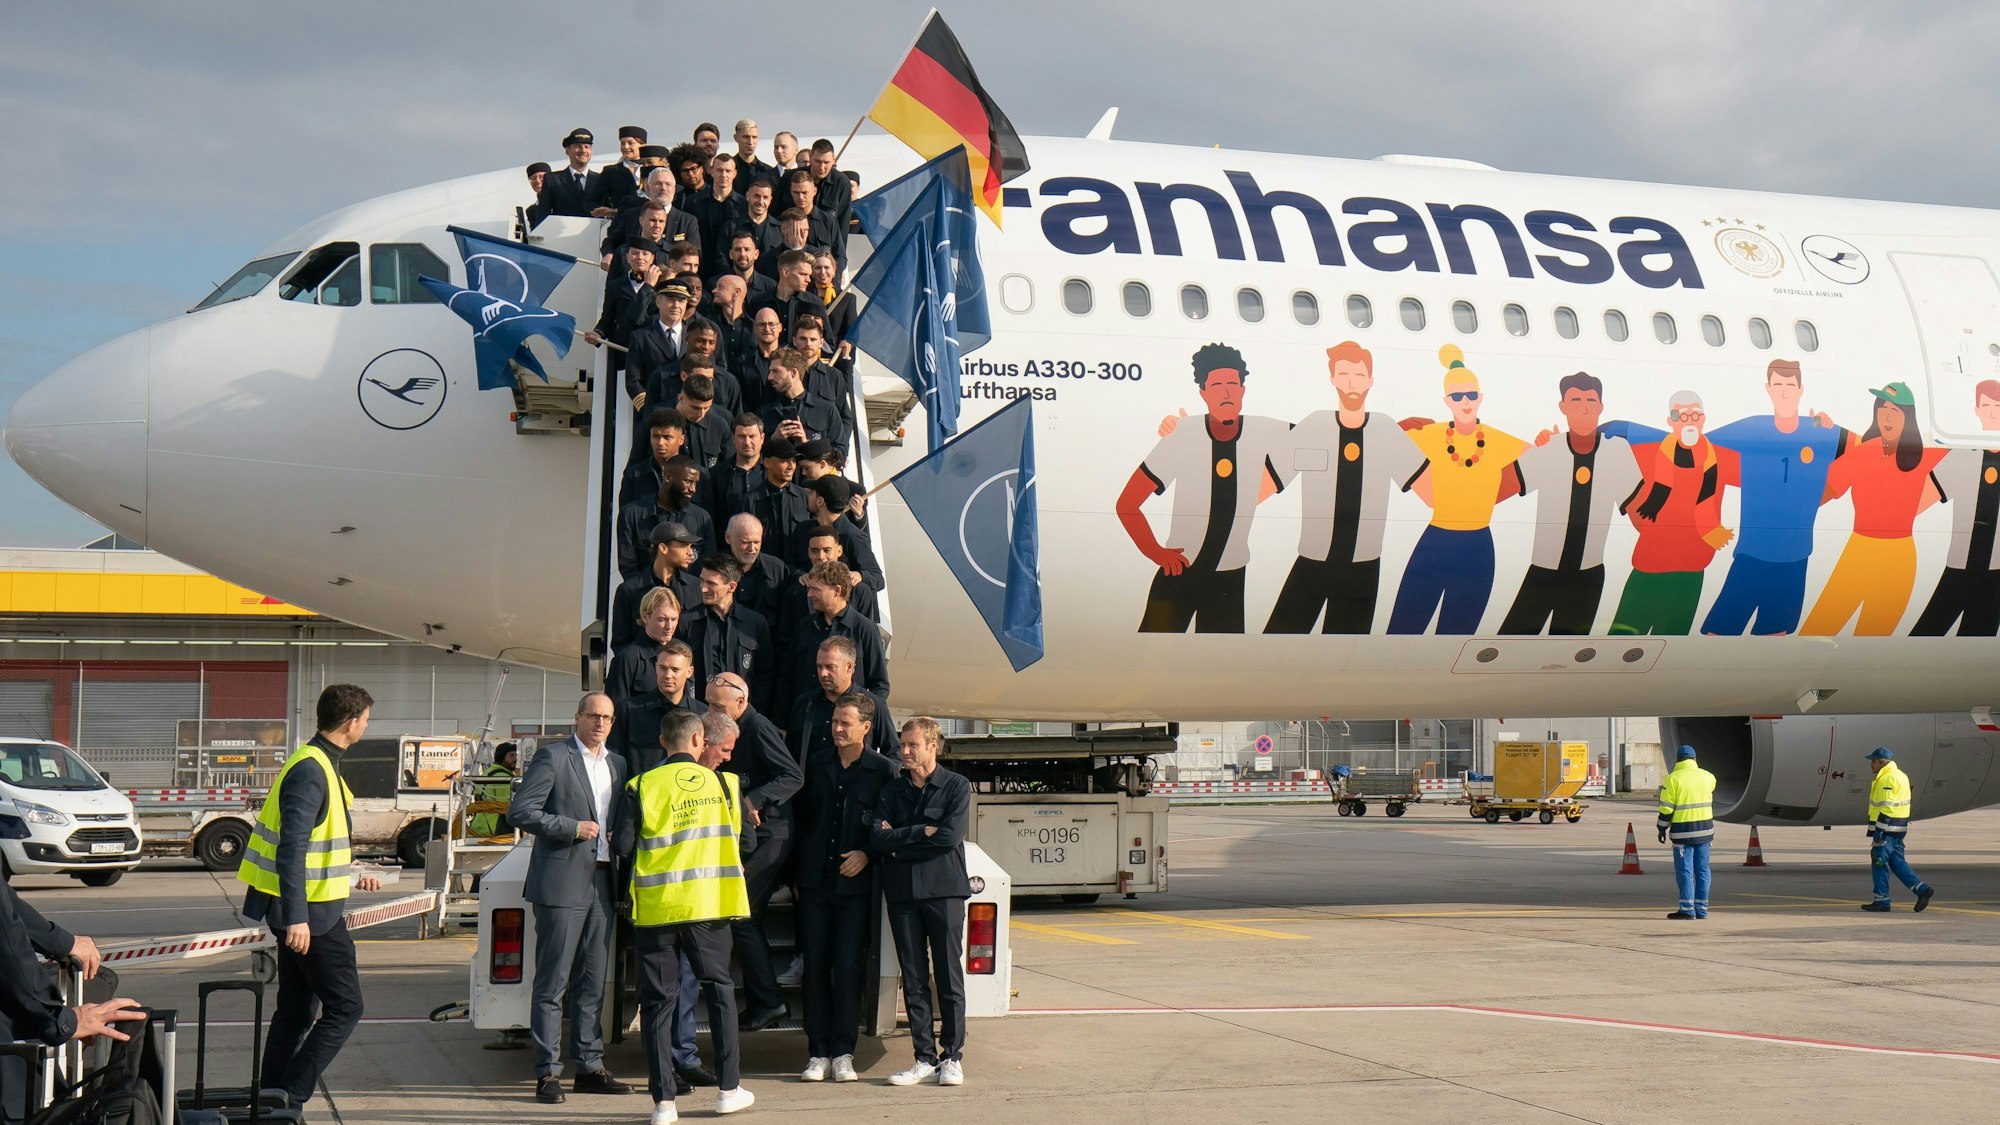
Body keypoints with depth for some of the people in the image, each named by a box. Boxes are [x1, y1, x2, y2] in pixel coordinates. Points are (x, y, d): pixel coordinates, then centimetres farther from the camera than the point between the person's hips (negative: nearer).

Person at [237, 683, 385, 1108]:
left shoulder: (318, 765, 14)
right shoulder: (311, 771, -18)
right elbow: (291, 848, -25)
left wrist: (351, 878, 33)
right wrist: (297, 917, -29)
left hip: (302, 912, 10)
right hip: (311, 914, -10)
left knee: (295, 1012, 14)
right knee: (344, 1008, -6)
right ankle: (290, 1097, -6)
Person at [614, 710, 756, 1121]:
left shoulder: (641, 786, -2)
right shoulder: (721, 783, 1)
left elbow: (625, 846, -5)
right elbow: (741, 840, 6)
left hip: (655, 906, 0)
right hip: (708, 902, 1)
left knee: (657, 1000, 5)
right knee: (719, 990, 15)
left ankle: (663, 1101, 2)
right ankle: (729, 1089, 15)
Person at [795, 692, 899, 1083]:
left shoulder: (884, 770, 0)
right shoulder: (818, 767, 12)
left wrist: (867, 854, -11)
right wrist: (797, 875, 12)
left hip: (855, 885, -3)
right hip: (815, 884, 4)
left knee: (848, 966, -4)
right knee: (815, 966, 3)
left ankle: (842, 1052, 4)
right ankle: (818, 1053, 8)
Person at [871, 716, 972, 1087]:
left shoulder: (957, 787, 4)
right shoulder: (891, 791, 13)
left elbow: (950, 836, -11)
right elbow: (877, 839, -1)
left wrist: (899, 842, -6)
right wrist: (922, 832, -9)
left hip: (944, 890, -3)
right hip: (902, 892, 3)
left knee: (949, 976, -2)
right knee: (914, 979, 3)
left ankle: (952, 1057, 4)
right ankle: (925, 1057, 7)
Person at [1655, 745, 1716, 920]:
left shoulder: (1673, 778, -8)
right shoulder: (1707, 777, 6)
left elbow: (1667, 807, -10)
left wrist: (1663, 828, -1)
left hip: (1683, 830, -5)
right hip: (1704, 829, 5)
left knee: (1684, 870, -1)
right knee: (1702, 870, 10)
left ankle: (1687, 909, -3)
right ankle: (1701, 909, 11)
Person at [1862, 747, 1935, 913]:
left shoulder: (1887, 779, -16)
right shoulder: (1900, 775, 17)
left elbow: (1886, 808, -21)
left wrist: (1878, 831, -20)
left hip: (1887, 826, -10)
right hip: (1899, 828, 10)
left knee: (1879, 862, -2)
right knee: (1897, 862, 13)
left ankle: (1881, 901, 2)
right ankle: (1922, 889, 5)